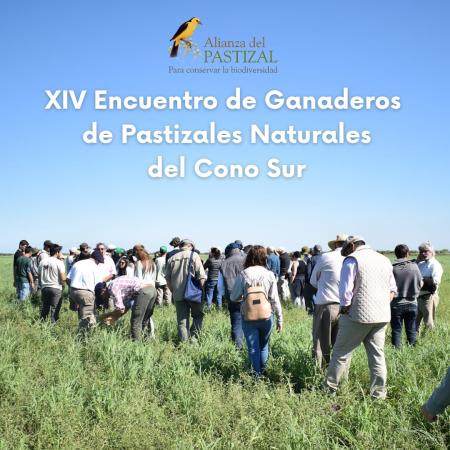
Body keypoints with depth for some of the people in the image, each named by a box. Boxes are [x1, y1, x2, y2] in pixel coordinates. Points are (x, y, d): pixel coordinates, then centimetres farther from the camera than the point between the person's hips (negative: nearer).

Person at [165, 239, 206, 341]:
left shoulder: (171, 259, 10)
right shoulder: (193, 255, -2)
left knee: (182, 321, 8)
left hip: (178, 295, 3)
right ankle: (193, 336, 2)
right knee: (198, 315, 15)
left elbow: (168, 279, 12)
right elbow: (201, 276, -8)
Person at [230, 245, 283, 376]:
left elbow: (233, 297, -2)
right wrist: (280, 319, 5)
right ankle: (263, 372, 23)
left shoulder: (243, 275, -8)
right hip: (266, 316, 1)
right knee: (264, 345, 19)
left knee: (253, 348, 8)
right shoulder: (269, 274, -6)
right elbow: (275, 299, -4)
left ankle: (257, 375, 8)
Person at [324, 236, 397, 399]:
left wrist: (344, 309, -1)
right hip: (382, 316, 6)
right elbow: (392, 289, 19)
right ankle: (379, 394, 9)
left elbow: (345, 290, -13)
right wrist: (383, 305, 15)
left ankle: (330, 389, 9)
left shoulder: (352, 259, -6)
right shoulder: (384, 260, 15)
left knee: (341, 352, 4)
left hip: (359, 314, -6)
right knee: (377, 354, 9)